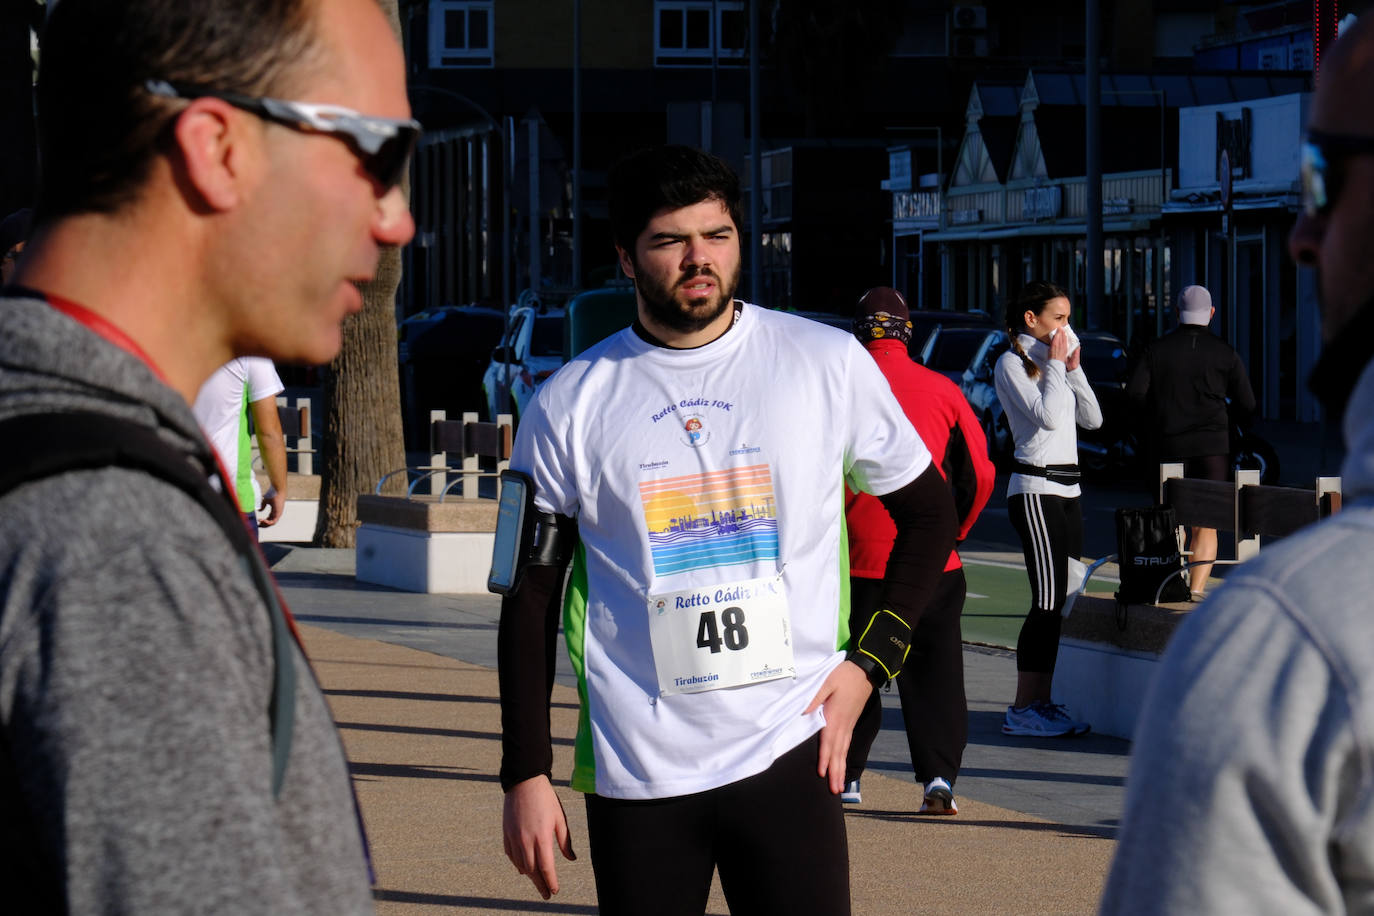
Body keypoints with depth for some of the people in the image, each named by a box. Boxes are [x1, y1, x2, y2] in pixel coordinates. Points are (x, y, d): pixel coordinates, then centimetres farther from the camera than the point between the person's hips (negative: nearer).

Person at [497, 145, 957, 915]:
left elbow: (930, 512, 12)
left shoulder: (829, 364, 1)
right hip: (635, 773, 1)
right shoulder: (571, 405, 2)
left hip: (789, 756, -1)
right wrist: (527, 773, 2)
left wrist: (869, 662, 1)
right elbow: (531, 597, 7)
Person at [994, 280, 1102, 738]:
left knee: (1063, 598, 5)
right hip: (1035, 488, -9)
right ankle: (1022, 709, -10)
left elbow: (1092, 419, 15)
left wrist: (1074, 369, 6)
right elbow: (1048, 416, -20)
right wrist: (1055, 365, -10)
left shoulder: (1054, 361, 19)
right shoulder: (1012, 364, -6)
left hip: (1067, 488, 9)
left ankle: (1042, 701, 9)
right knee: (1048, 599, -12)